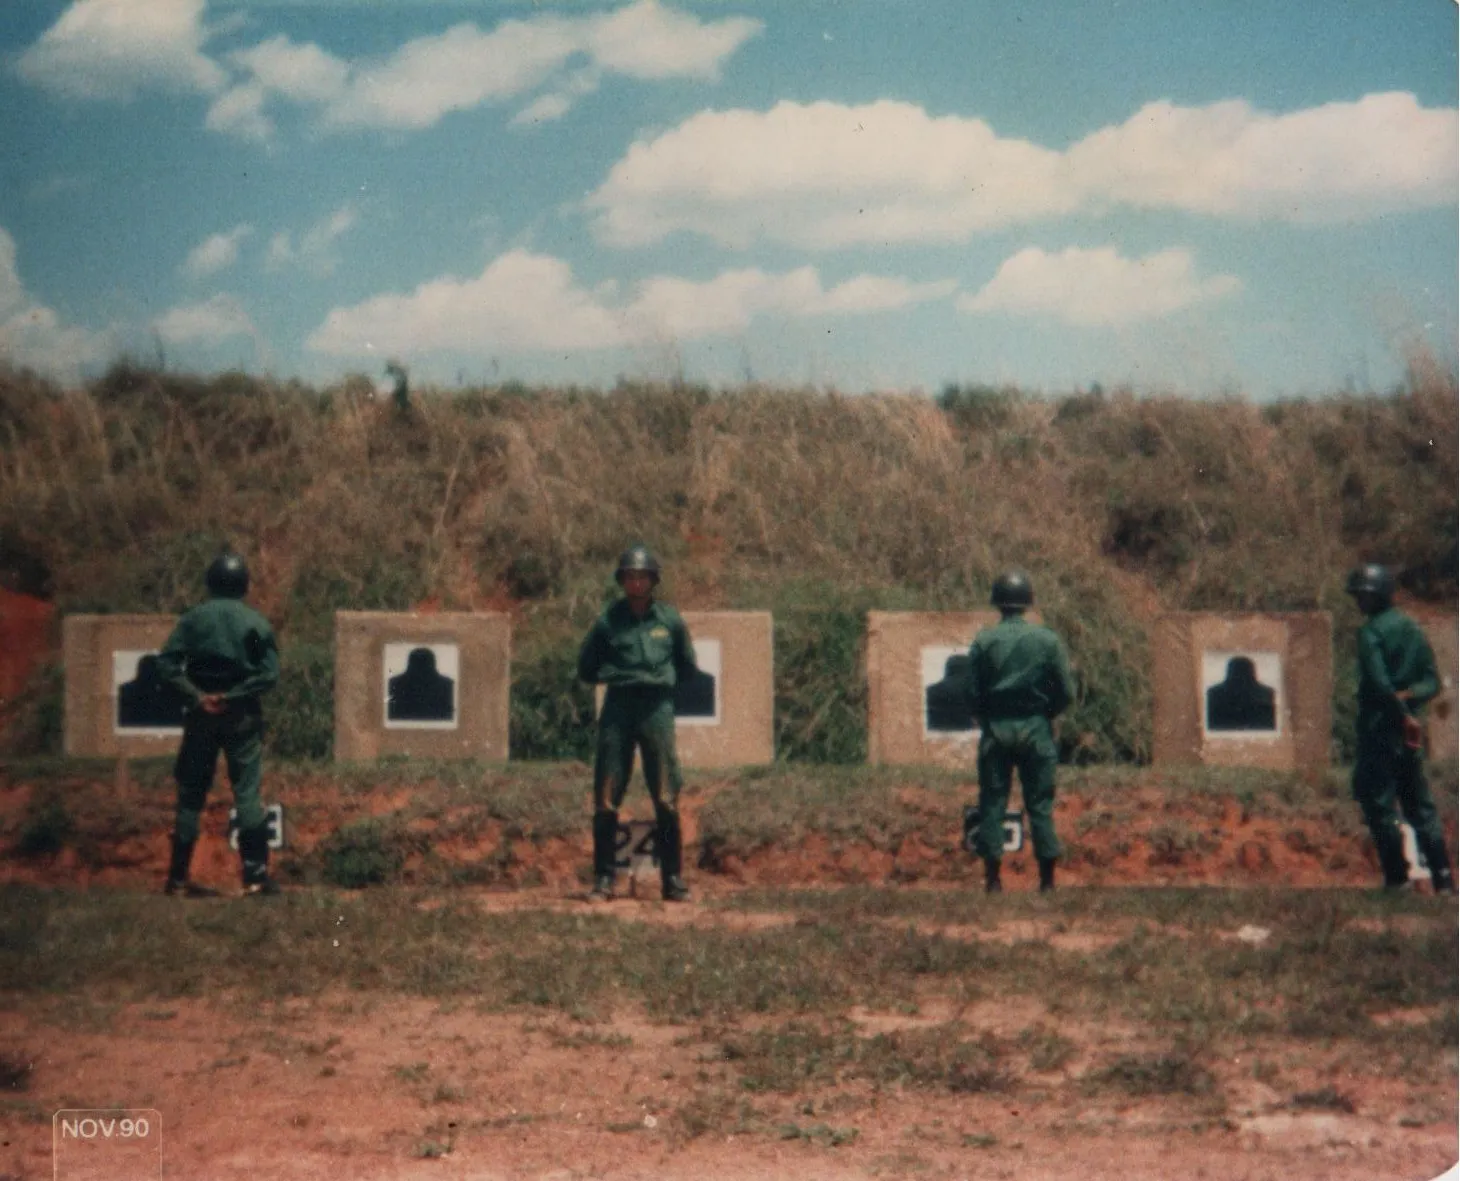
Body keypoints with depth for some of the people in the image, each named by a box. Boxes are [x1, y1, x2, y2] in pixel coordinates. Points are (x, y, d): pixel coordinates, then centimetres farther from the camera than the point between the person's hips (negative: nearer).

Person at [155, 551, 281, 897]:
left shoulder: (193, 618, 1)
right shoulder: (255, 623, -2)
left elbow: (166, 663, -8)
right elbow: (269, 674, -10)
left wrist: (196, 695, -9)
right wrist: (232, 696, -10)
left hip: (201, 714, 1)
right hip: (241, 716, -1)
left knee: (191, 794, 8)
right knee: (247, 793, 1)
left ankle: (178, 877, 9)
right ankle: (255, 875, -2)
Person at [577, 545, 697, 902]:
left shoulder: (669, 619, 8)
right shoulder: (608, 619, 6)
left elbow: (689, 668, 19)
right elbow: (586, 669, 13)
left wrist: (662, 679, 9)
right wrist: (613, 675, 4)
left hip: (657, 708, 0)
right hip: (618, 706, 0)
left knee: (667, 798, -3)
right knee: (606, 798, -1)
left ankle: (673, 879, 4)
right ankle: (603, 879, 6)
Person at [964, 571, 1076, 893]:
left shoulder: (983, 641, -5)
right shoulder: (1047, 639, -3)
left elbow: (972, 692, -4)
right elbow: (1066, 691, -2)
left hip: (995, 730, 0)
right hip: (1036, 729, 1)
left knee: (992, 803, 5)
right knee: (1040, 804, 6)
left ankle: (993, 879, 2)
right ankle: (1047, 879, 6)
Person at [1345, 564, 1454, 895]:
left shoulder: (1371, 632, -11)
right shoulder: (1413, 628, 12)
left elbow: (1380, 683, -23)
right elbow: (1432, 681, 8)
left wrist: (1403, 715, -17)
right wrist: (1409, 697, -7)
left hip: (1380, 728, -7)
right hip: (1410, 731, 7)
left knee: (1377, 802, -1)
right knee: (1420, 805, 10)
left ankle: (1397, 876, -3)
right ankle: (1443, 878, 4)